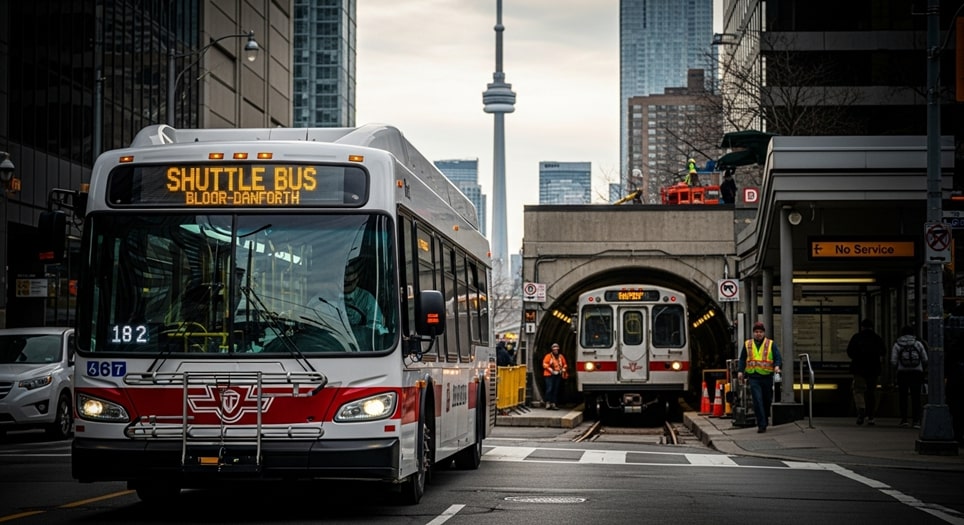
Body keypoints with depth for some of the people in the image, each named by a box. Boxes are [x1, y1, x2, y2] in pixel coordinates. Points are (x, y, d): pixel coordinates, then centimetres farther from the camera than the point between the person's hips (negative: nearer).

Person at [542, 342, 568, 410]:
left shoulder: (561, 357, 14)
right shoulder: (548, 356, 2)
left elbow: (565, 365, 19)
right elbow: (544, 364, -5)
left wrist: (563, 370, 0)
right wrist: (551, 370, -14)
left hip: (558, 375, 4)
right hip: (550, 375, -4)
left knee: (556, 390, 3)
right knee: (549, 389, -12)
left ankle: (553, 404, 6)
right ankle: (548, 403, -8)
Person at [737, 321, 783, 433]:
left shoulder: (771, 344, 5)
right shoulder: (747, 344, 11)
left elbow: (778, 358, 0)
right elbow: (742, 359, 16)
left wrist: (777, 366, -20)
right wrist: (740, 371, 3)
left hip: (767, 377, 0)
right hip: (753, 377, 0)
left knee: (767, 400, 9)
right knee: (757, 401, -11)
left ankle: (763, 421, 28)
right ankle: (761, 425, -11)